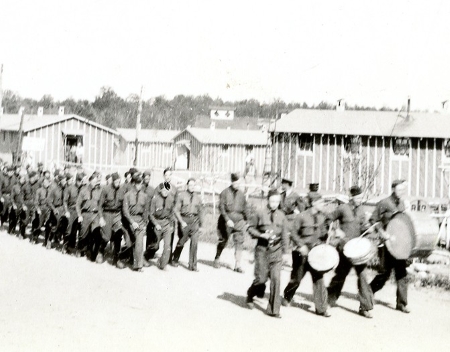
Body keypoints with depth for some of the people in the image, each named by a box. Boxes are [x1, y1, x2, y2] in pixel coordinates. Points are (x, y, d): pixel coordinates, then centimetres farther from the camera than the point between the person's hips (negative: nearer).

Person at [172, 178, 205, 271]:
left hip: (195, 220, 2)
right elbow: (176, 210, -2)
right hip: (184, 219, -2)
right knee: (182, 241, 6)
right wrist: (182, 222, -10)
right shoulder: (181, 196, 0)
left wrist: (201, 225, 10)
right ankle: (175, 260, 30)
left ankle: (192, 265, -3)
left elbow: (201, 212, 15)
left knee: (194, 241, -8)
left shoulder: (197, 198, 9)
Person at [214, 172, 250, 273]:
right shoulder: (225, 193, -3)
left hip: (239, 220, 2)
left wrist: (247, 220, 14)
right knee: (223, 241, 9)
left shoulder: (241, 194, 7)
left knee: (239, 243, -7)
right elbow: (221, 207, -9)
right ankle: (217, 259, 33)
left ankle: (238, 265, -3)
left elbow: (245, 209, 15)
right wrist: (227, 219, -17)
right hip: (226, 220, -2)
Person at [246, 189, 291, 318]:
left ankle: (273, 310, 4)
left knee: (275, 278, -4)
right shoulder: (260, 214, -3)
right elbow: (250, 228, 5)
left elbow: (285, 235, 6)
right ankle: (250, 295, 33)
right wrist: (261, 235, -11)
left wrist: (286, 252, 2)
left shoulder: (281, 216, 3)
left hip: (276, 250, 2)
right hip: (262, 249, -2)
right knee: (261, 278, 0)